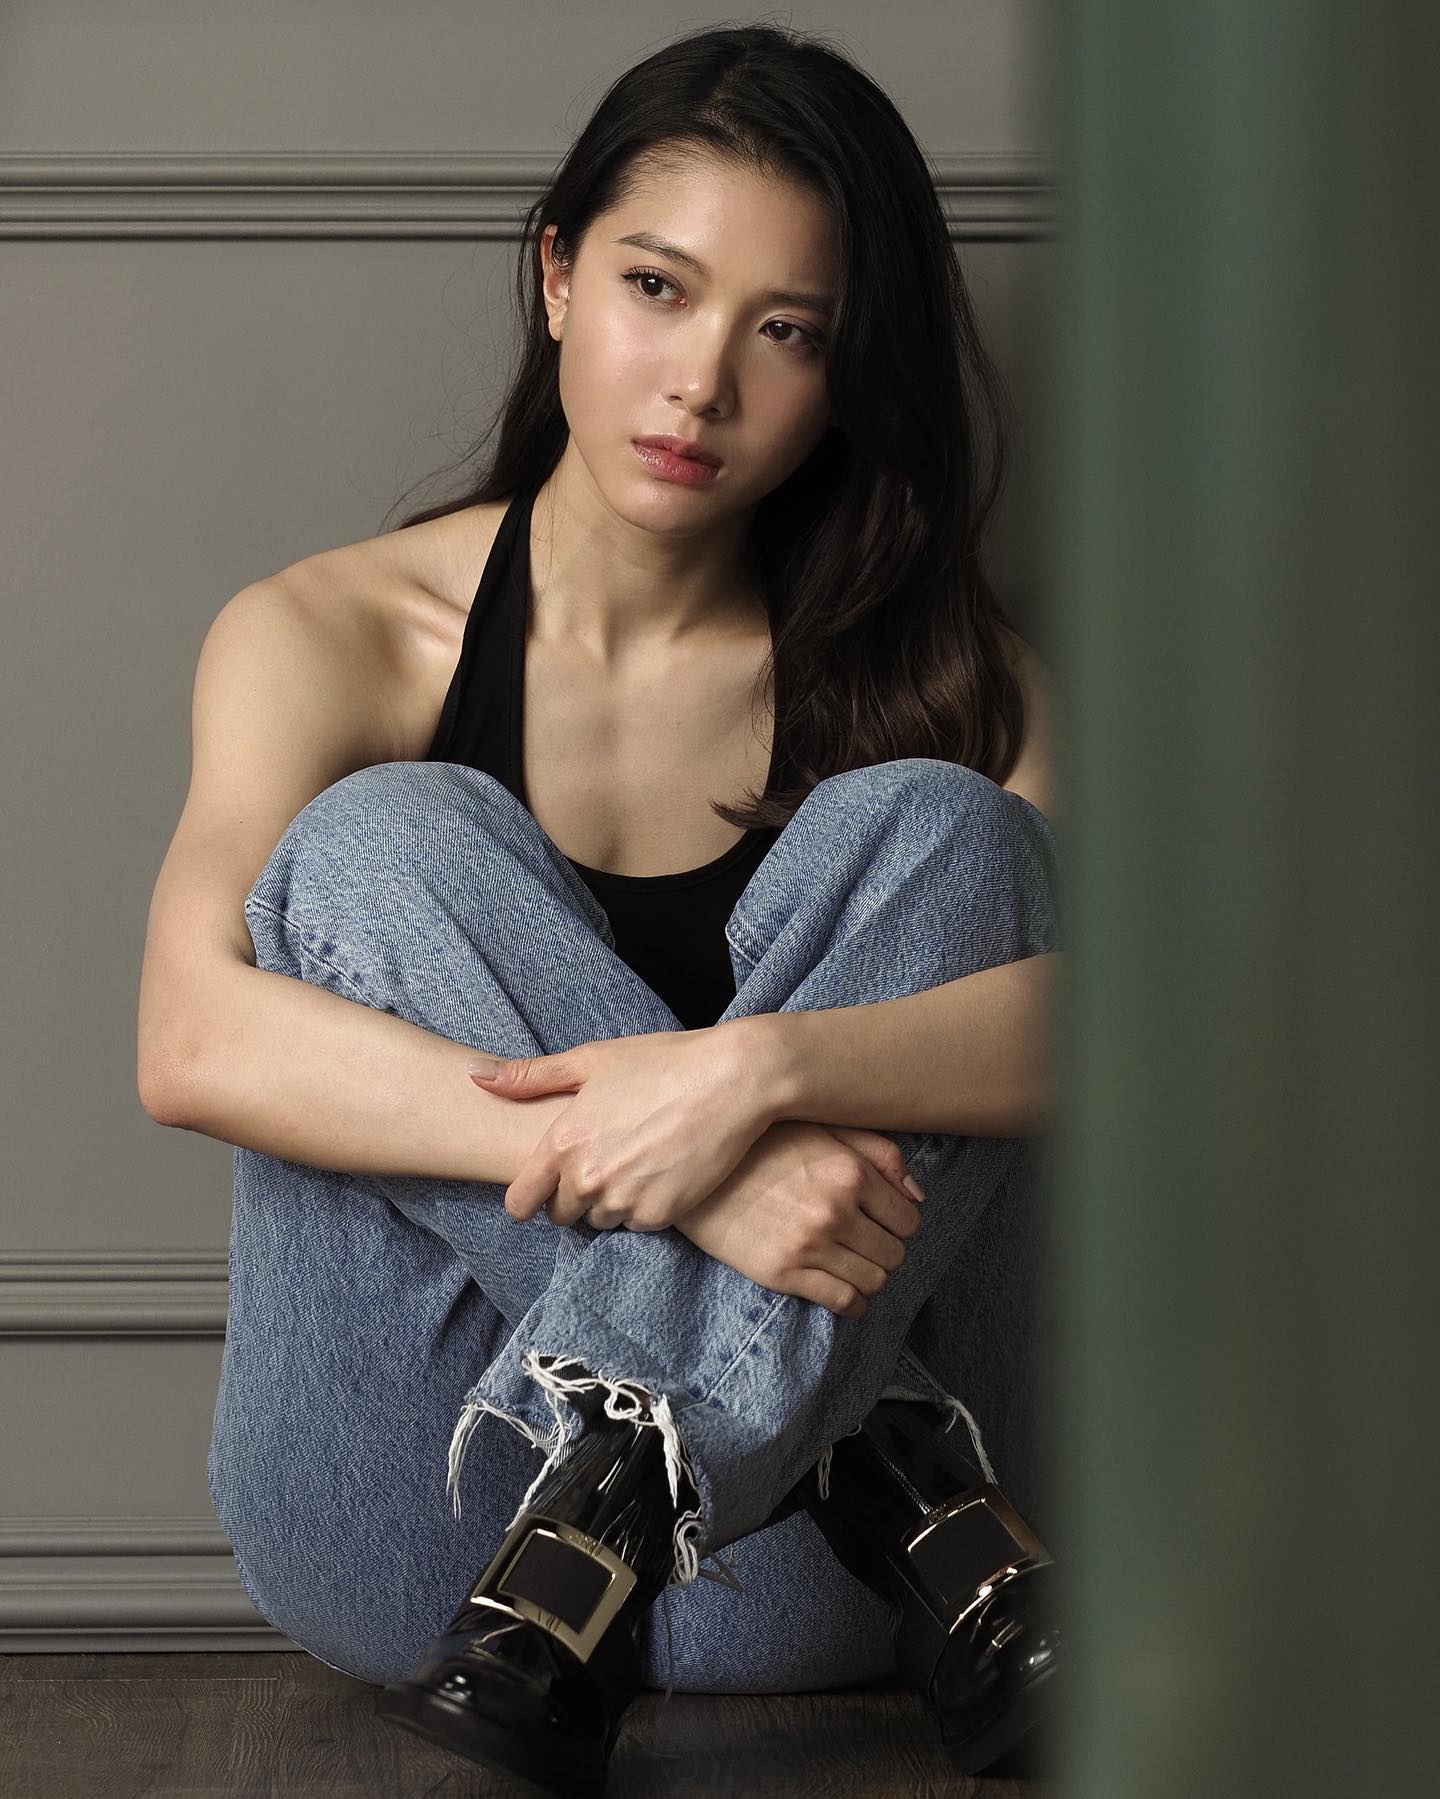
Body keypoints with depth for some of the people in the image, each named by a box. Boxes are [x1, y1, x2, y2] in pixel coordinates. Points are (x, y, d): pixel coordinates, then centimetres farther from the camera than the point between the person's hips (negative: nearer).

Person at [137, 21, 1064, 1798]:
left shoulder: (928, 667, 4)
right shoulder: (328, 637, 0)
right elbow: (191, 1042, -19)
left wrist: (760, 1067, -31)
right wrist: (660, 1157, -31)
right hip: (410, 1566, 0)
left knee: (930, 823, -17)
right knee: (381, 839, -20)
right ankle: (892, 1476, -26)